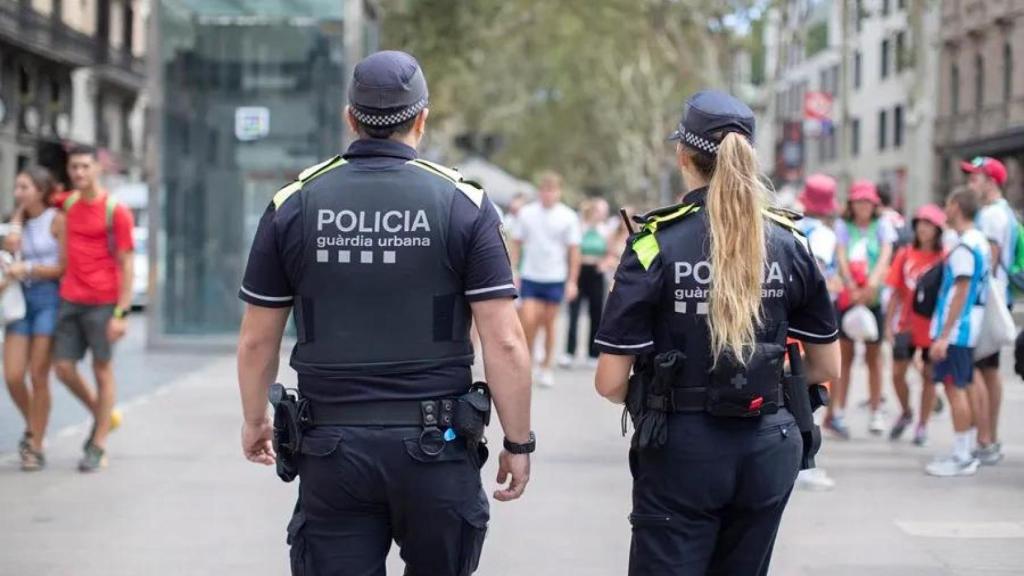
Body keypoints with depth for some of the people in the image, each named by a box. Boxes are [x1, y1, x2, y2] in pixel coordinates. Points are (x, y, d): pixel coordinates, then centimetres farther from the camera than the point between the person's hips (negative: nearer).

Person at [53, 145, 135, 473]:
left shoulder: (116, 211, -8)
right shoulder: (68, 204, 10)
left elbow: (126, 264, -8)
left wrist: (122, 313, -14)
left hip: (102, 303, -6)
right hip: (70, 300, 6)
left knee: (103, 370, 2)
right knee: (64, 369, 4)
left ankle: (98, 447, 8)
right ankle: (102, 415, 28)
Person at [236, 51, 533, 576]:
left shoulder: (293, 205, 1)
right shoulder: (463, 204, -4)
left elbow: (257, 340, 6)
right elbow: (504, 342, -8)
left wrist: (254, 421, 21)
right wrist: (518, 442, 1)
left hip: (331, 450, 1)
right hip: (436, 449, -1)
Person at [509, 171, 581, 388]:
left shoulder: (568, 217, -1)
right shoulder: (526, 213, 1)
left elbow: (573, 250, 1)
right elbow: (516, 244, 7)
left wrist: (572, 281, -3)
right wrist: (513, 272, 0)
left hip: (556, 278, 0)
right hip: (530, 276, 0)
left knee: (549, 323, 6)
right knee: (529, 320, -10)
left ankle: (546, 367, 17)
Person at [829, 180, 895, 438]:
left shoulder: (882, 226, 6)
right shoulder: (843, 226, 3)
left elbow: (886, 254, -7)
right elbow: (841, 258, -8)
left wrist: (874, 280, -26)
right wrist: (852, 288, -23)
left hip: (873, 297, 1)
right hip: (846, 296, -1)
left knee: (874, 355, 6)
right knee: (844, 354, -2)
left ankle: (876, 412, 13)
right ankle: (837, 412, -3)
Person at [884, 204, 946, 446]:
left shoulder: (944, 258, -5)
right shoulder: (905, 255, 3)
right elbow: (896, 292, 6)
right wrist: (888, 323, 3)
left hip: (932, 327, -3)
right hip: (907, 325, 3)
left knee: (929, 375, 5)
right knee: (897, 372, 3)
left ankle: (922, 425, 17)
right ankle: (906, 413, 28)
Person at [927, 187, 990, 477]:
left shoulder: (964, 247, -17)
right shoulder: (980, 242, 13)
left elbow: (961, 293, -20)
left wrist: (944, 335, -20)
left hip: (955, 329, -10)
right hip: (970, 329, 10)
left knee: (954, 388, -6)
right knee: (966, 386, 14)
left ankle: (961, 458, -5)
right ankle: (968, 452, 20)